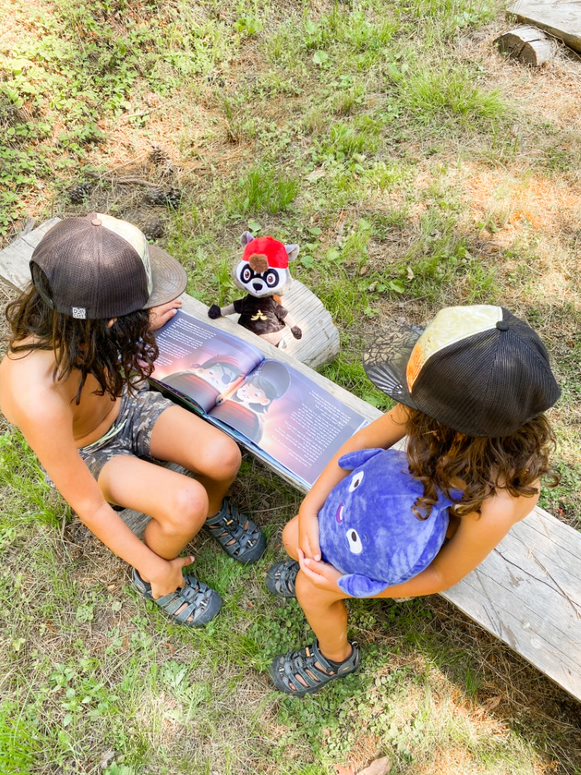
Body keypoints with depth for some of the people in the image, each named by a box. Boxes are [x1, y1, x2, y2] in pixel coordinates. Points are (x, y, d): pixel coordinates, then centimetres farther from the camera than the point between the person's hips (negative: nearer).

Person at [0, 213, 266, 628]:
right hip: (86, 455, -4)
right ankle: (154, 580, 7)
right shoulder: (38, 401, -41)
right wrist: (155, 568, -13)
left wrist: (141, 324, 12)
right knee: (187, 505, -27)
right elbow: (87, 503, -25)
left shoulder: (59, 316, -27)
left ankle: (214, 511, 17)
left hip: (126, 404, 5)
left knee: (223, 457, -19)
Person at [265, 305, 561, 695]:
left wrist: (345, 582, -19)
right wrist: (310, 509, -23)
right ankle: (320, 562, 40)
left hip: (430, 554, -4)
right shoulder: (475, 413, -34)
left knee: (312, 587, -7)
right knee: (294, 536, 2)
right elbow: (368, 440, -18)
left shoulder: (495, 506, -44)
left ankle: (336, 657, 28)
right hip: (410, 500, 4)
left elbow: (443, 576, -22)